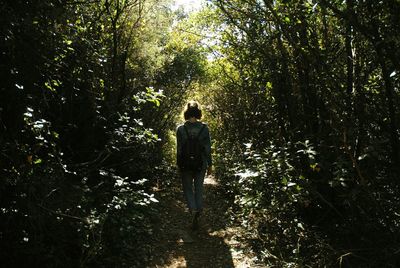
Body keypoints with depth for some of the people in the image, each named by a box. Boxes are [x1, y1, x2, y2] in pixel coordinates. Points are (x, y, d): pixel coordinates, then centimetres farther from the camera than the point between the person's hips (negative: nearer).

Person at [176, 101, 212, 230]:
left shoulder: (180, 129, -9)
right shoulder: (204, 128, -8)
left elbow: (179, 149, -5)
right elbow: (207, 148, -5)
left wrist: (179, 166, 5)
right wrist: (210, 164, 5)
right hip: (201, 165, 1)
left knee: (188, 188, 13)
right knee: (199, 188, 16)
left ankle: (193, 209, -8)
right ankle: (198, 211, 15)